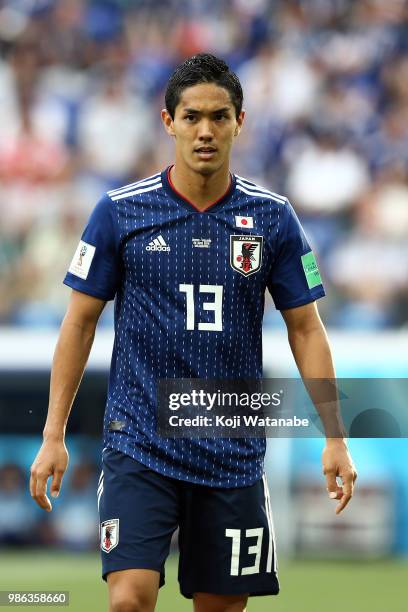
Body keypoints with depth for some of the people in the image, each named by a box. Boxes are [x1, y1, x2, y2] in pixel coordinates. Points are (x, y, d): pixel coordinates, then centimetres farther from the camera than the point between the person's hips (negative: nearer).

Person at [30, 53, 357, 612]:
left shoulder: (273, 218, 2)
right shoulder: (120, 211, -2)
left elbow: (305, 328, 6)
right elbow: (80, 322, 3)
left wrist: (334, 439, -1)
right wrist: (54, 435, -1)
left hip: (233, 456, 2)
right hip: (139, 446, -2)